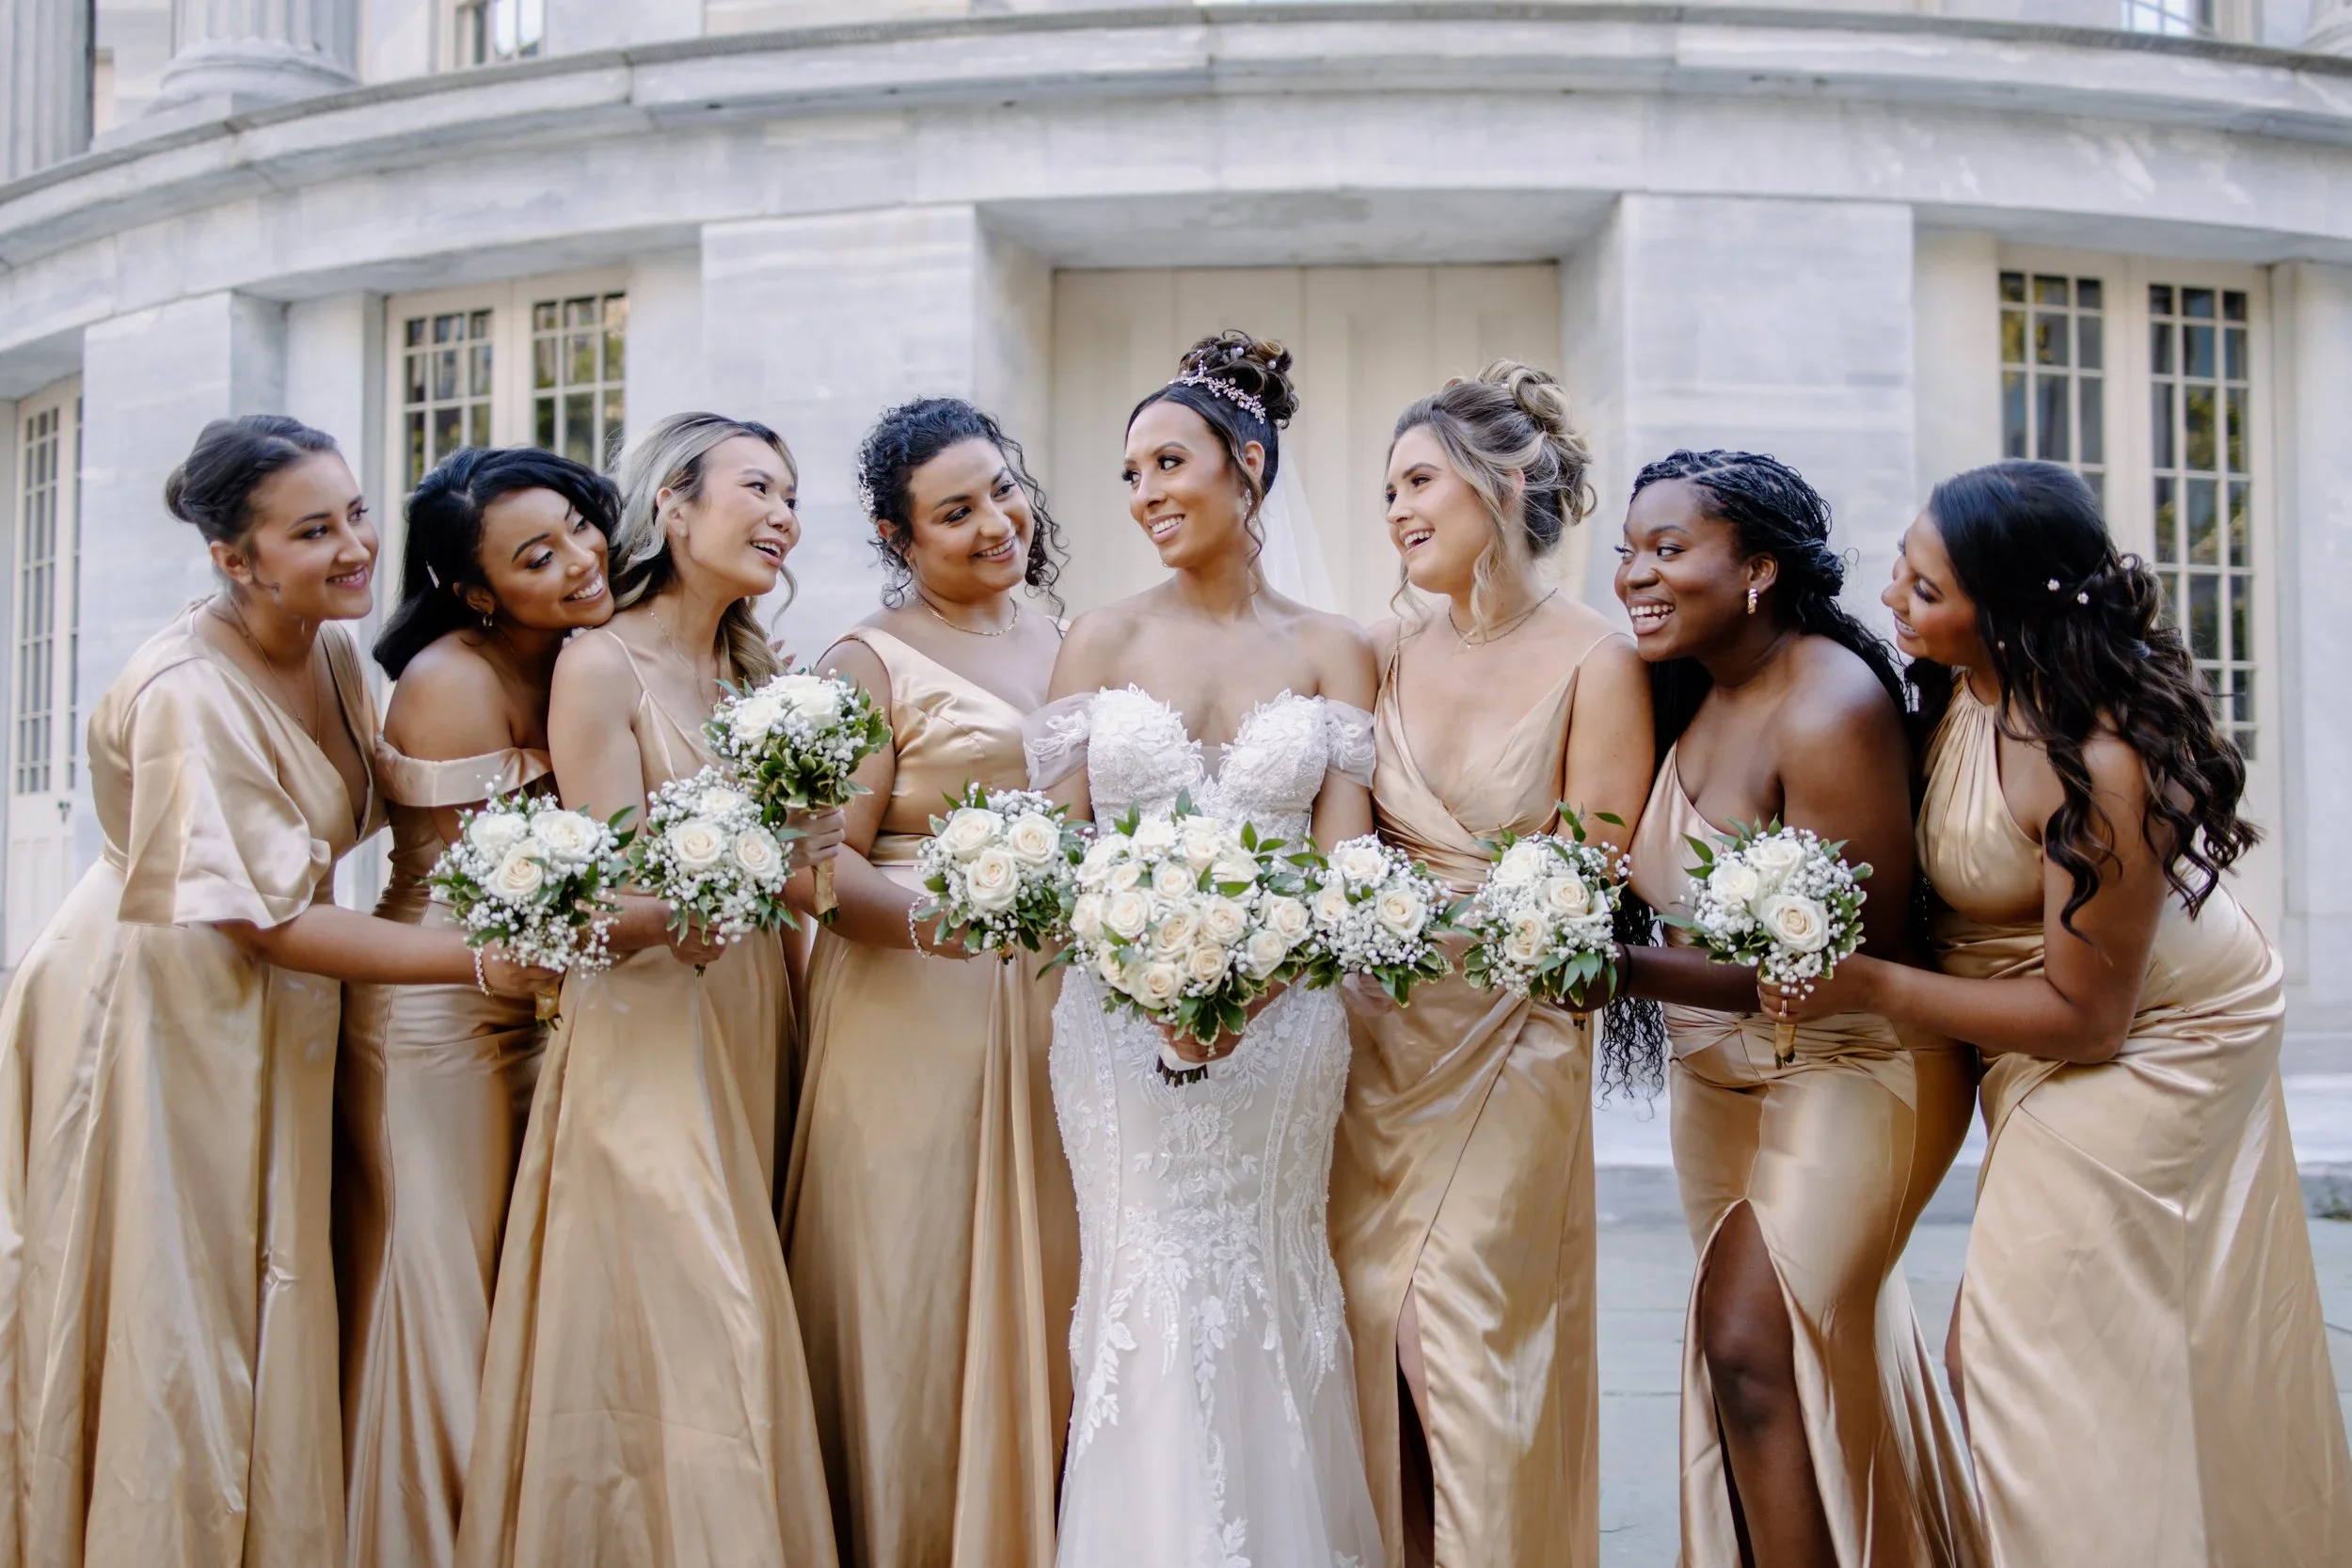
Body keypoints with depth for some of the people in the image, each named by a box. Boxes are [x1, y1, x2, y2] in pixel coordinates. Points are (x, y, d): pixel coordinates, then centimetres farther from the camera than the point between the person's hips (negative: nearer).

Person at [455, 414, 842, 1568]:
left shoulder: (760, 672, 13)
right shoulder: (601, 665, -8)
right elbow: (611, 904, -14)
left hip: (749, 1037, 7)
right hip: (645, 1039, -6)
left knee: (737, 1333, 10)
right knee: (691, 1339, -6)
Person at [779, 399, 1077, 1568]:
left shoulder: (1069, 637, 13)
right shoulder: (870, 660, -3)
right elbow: (825, 857, -11)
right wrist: (929, 916, -29)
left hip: (1059, 1006, 5)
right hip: (916, 1017, -4)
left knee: (1045, 1286, 10)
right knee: (918, 1290, 2)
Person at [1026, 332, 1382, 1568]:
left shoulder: (1332, 652, 4)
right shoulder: (1103, 639, 5)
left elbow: (1341, 860, -1)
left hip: (1282, 1023, 0)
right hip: (1120, 1016, 0)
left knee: (1266, 1298, 7)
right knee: (1147, 1294, 2)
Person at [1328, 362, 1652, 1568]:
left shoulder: (1594, 661, -8)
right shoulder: (1386, 653, 6)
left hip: (1508, 1038, -4)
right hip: (1374, 1034, 4)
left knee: (1468, 1348, 0)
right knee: (1365, 1331, 8)